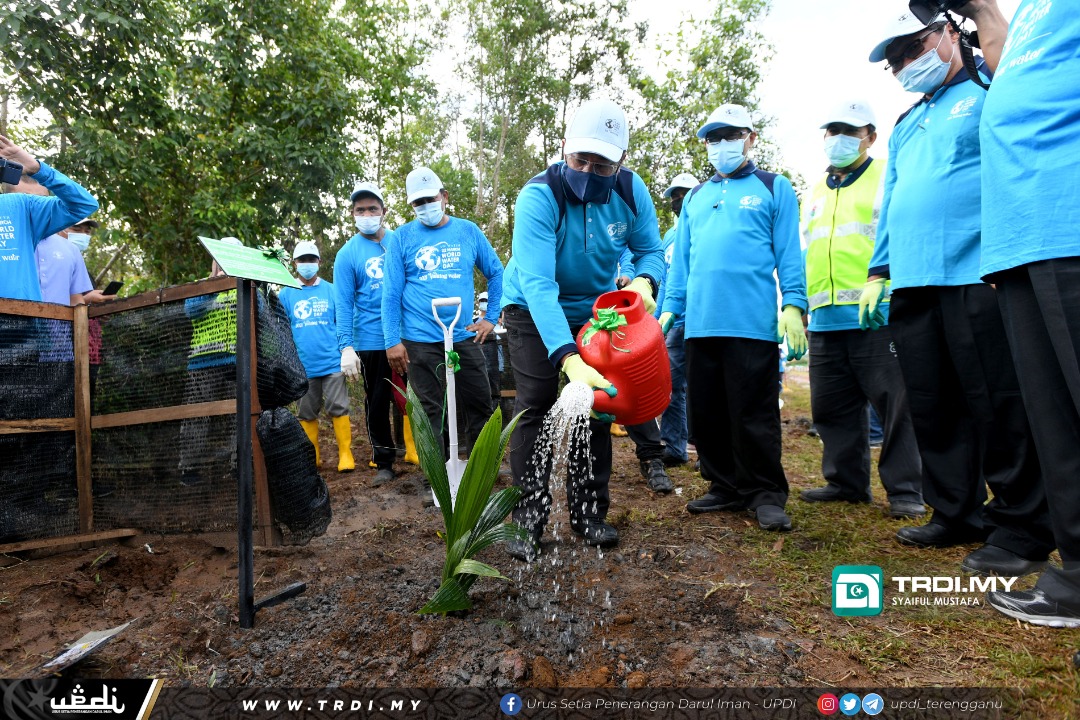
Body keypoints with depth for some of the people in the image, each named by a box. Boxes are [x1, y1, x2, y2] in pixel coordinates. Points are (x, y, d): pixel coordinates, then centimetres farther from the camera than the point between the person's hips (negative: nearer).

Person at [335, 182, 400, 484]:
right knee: (377, 403, 7)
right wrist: (346, 347, -13)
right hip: (372, 342, -1)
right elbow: (344, 304, -4)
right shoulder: (347, 255, 0)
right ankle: (384, 462, 22)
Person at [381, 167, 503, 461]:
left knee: (480, 404, 7)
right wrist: (392, 341, -6)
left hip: (465, 337, 2)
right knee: (430, 411, 4)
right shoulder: (401, 238, 1)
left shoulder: (468, 231, 5)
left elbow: (496, 272, 14)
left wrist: (491, 318, 7)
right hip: (420, 341, -2)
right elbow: (391, 294, 0)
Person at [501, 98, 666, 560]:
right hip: (533, 311, -4)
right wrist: (568, 358, -52)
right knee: (535, 409, -10)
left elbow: (650, 250, -5)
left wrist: (644, 281, -32)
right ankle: (529, 519, 1)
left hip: (594, 309, 4)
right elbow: (538, 284, -40)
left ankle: (589, 514, 16)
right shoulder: (538, 197, -31)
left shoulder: (631, 191, -17)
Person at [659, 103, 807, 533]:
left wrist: (793, 305, -9)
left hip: (752, 323, -5)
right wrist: (670, 308, 11)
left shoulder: (774, 189, 9)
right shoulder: (695, 198, 22)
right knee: (706, 414, 8)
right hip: (700, 324, 5)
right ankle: (726, 488, 21)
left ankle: (766, 495, 11)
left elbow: (788, 253, 2)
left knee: (755, 415, -2)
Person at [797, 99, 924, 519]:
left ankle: (905, 489, 6)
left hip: (877, 315, -6)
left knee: (896, 403, -3)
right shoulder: (814, 194, 24)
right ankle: (846, 481, 21)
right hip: (825, 321, 6)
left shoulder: (889, 177, 7)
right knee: (831, 407, 9)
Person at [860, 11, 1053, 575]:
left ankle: (1022, 528, 7)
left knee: (999, 403, -4)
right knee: (932, 407, 8)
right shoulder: (905, 125, 26)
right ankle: (956, 514, 20)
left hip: (975, 275, -7)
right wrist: (877, 271, 19)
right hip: (912, 283, 7)